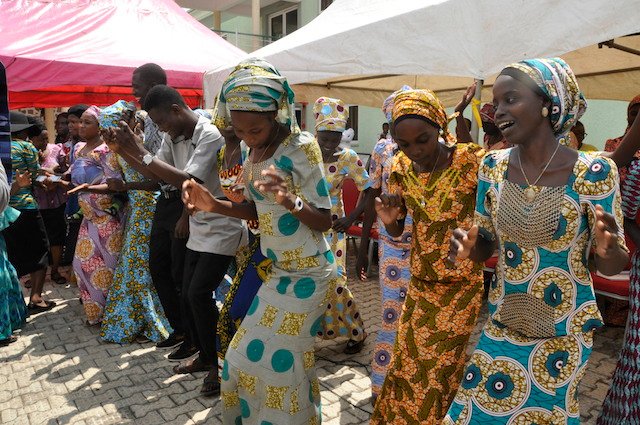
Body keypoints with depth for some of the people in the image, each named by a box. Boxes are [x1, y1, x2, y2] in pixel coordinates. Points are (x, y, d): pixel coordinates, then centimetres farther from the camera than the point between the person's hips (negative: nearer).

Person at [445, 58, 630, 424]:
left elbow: (611, 265, -8)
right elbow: (486, 247, 3)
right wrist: (468, 246, -19)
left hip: (564, 331, -2)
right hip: (502, 324, 3)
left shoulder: (595, 171, -16)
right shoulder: (493, 166, -5)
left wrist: (608, 249, -30)